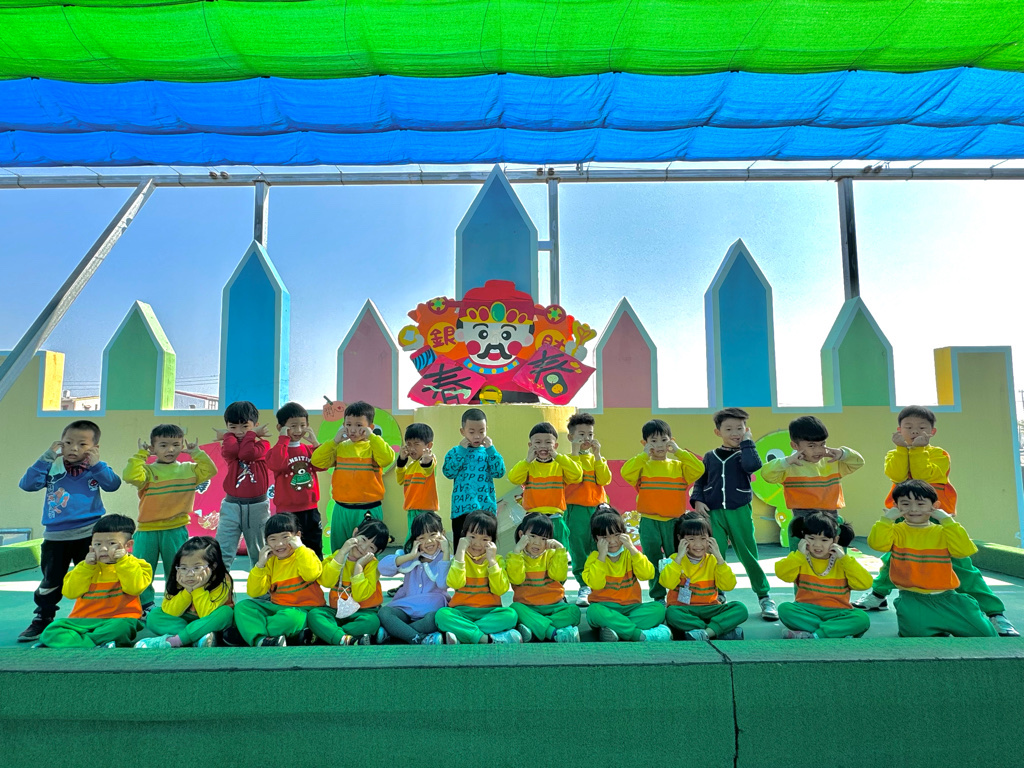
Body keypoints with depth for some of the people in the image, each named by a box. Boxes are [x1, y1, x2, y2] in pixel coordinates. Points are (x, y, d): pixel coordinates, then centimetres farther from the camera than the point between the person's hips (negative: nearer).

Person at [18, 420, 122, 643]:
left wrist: (96, 464, -22)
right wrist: (45, 459, -15)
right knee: (50, 581, 13)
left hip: (88, 534, -1)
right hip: (55, 535, 1)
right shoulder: (52, 468, 0)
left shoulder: (97, 468, -2)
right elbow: (27, 484, -11)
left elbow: (113, 484, -16)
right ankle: (42, 621, 27)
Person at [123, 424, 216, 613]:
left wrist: (197, 453, -6)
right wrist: (141, 454, -15)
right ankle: (144, 605, 21)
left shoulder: (188, 469, 4)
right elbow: (130, 476, -22)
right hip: (147, 529, -1)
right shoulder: (148, 470, -5)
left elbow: (210, 470, -6)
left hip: (176, 531, 1)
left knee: (176, 572, 10)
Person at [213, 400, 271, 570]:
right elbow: (231, 451, -21)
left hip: (257, 506, -1)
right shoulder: (228, 444, 5)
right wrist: (229, 435, -4)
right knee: (222, 552, -7)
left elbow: (247, 453, -22)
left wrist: (251, 433, -10)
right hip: (231, 505, 1)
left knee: (259, 553, 13)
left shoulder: (261, 444, 0)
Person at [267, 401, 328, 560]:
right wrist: (283, 439, -22)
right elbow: (278, 464, -28)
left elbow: (323, 465, -7)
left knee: (315, 551, 15)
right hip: (287, 511, -5)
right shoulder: (277, 450, -6)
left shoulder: (309, 449, 8)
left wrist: (315, 443, -13)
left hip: (310, 510, 5)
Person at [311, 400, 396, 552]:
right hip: (341, 510, 4)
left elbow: (387, 458, -24)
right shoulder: (340, 447, 7)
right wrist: (335, 440, -7)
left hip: (368, 511, -4)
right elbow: (317, 460, -3)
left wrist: (371, 436, -18)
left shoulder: (373, 446, -4)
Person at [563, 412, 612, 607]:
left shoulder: (598, 458, 15)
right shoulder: (567, 459, 4)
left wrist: (597, 455, -6)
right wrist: (576, 452, -13)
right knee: (578, 549, -3)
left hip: (598, 507, 3)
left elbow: (605, 480, -3)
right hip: (576, 509, -3)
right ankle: (584, 586, 7)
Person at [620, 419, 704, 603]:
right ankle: (658, 597, 18)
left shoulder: (679, 466, 6)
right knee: (653, 561, 6)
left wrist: (679, 451, -10)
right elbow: (625, 472, -19)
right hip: (649, 522, -1)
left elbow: (699, 469, -12)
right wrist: (644, 454, -14)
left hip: (674, 521, 1)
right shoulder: (642, 465, 2)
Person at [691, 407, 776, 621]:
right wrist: (697, 500, -3)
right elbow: (700, 482, 13)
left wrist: (747, 442, -12)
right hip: (713, 514, 2)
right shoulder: (710, 457, 9)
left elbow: (753, 466, -22)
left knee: (748, 555, 4)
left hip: (740, 513, -2)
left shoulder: (744, 454, 2)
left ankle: (764, 597, 18)